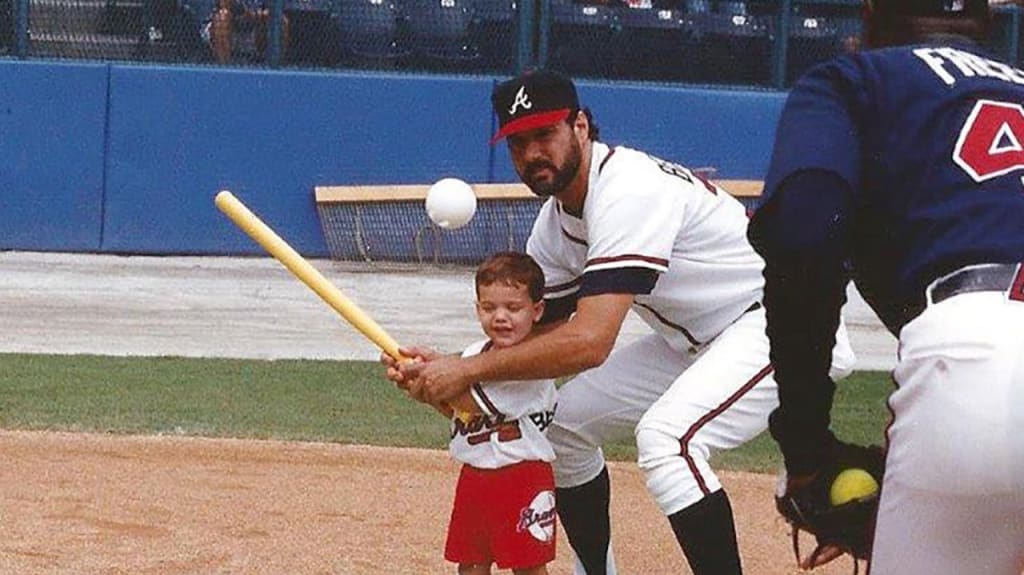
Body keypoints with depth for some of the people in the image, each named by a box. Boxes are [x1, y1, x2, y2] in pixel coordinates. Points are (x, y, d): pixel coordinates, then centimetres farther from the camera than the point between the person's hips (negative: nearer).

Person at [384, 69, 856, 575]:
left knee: (665, 435, -33)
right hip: (693, 340, 10)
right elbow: (539, 335, 5)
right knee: (565, 420, 12)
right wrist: (443, 373, -12)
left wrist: (468, 369, -32)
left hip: (777, 324, -10)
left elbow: (589, 342, -36)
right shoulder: (555, 222, 2)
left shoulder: (628, 191, -28)